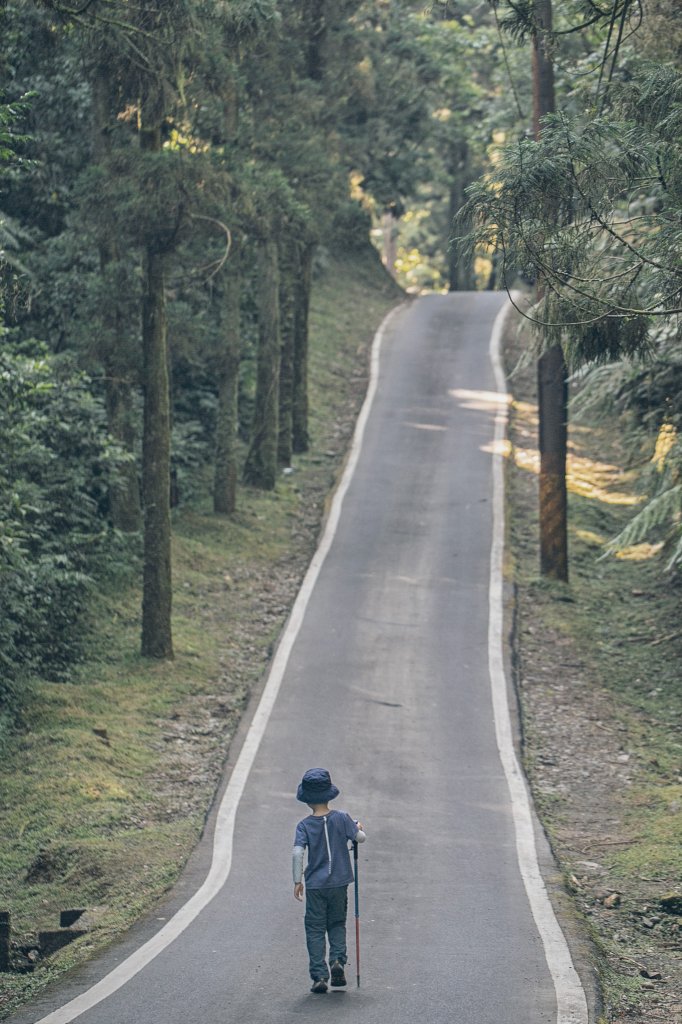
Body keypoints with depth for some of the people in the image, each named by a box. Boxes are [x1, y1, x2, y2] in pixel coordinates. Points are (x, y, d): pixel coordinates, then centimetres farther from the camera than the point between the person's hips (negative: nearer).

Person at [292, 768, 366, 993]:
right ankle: (338, 960, -4)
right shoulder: (341, 818, -5)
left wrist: (297, 880, -9)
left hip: (315, 885, -1)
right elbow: (360, 838, -1)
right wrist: (358, 828, 22)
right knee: (337, 924, 19)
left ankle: (319, 975, 0)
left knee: (315, 929, 6)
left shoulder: (304, 825, -7)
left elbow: (298, 852, -16)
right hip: (339, 883, 1)